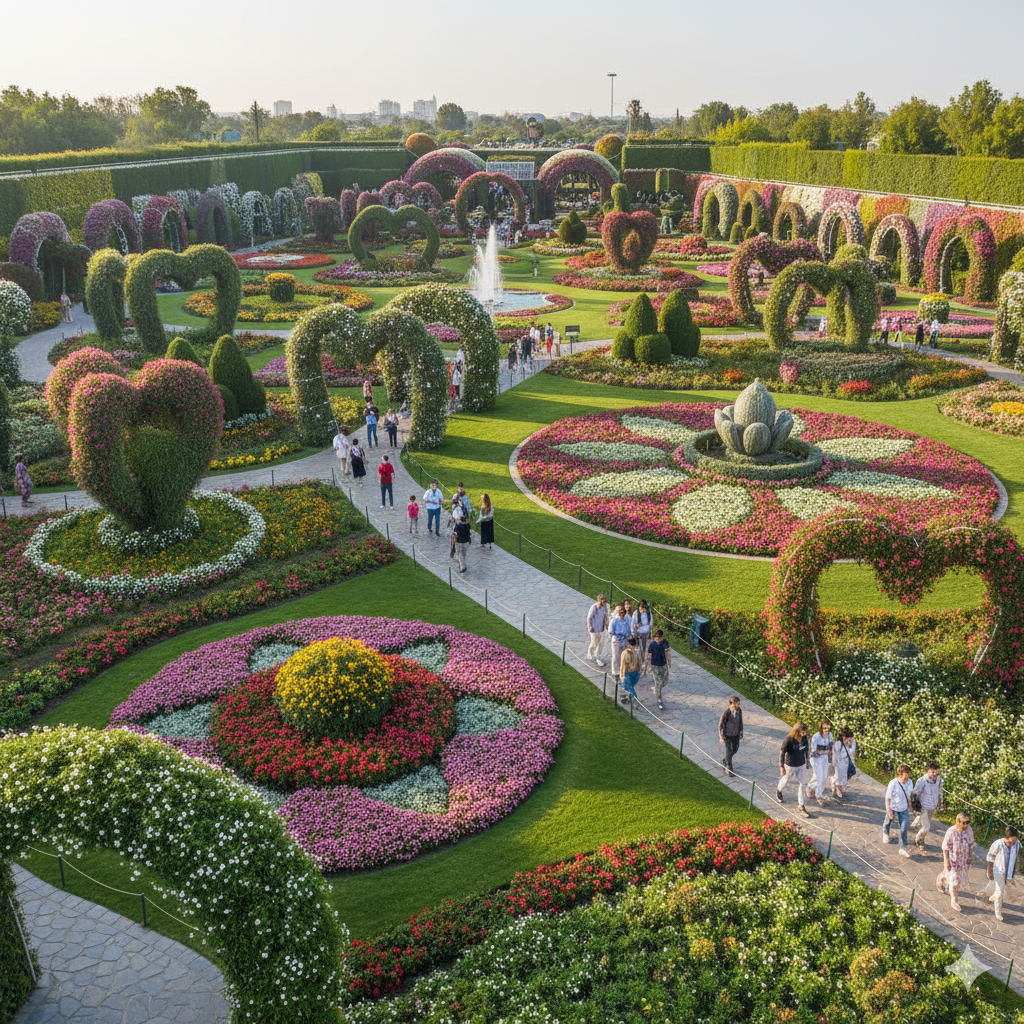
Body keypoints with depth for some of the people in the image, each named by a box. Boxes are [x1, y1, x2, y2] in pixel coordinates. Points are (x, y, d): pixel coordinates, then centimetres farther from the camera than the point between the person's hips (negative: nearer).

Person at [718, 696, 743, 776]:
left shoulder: (739, 710, -13)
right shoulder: (726, 713, -28)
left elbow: (740, 721, 4)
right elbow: (721, 725, -16)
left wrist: (741, 733, 11)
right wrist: (721, 737, -12)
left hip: (736, 734, 6)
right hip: (727, 734, -5)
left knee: (735, 748, 19)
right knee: (729, 750, 4)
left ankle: (724, 759, 47)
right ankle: (729, 768, 24)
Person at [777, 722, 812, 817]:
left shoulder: (804, 737, -12)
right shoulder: (788, 740, -28)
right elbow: (782, 753, -18)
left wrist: (806, 760, 17)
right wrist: (781, 766, -14)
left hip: (802, 765, 4)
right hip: (790, 765, -4)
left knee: (802, 784, 4)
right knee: (786, 779, 21)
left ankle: (801, 806, 15)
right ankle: (779, 792, 54)